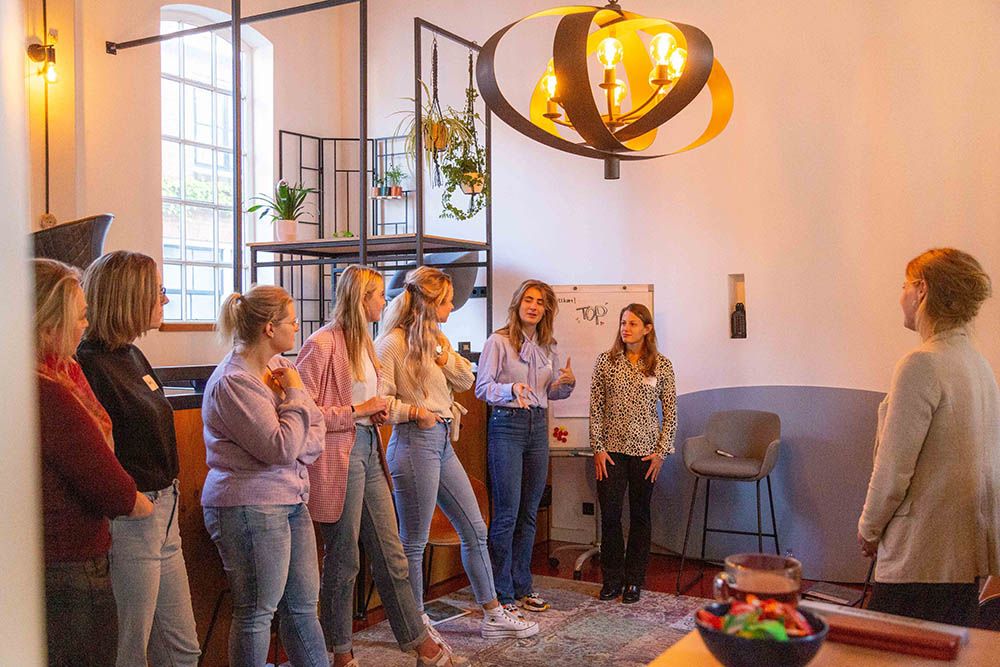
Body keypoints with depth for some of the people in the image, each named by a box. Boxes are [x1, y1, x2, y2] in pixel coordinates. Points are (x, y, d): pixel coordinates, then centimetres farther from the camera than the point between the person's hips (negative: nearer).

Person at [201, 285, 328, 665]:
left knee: (303, 605, 15)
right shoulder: (233, 382, -16)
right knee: (257, 613, 3)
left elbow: (316, 430, 9)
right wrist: (295, 394, -12)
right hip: (249, 506, -9)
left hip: (291, 499, 9)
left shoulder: (278, 366, 10)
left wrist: (294, 449, -10)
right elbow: (280, 448, -22)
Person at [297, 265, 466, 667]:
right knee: (343, 561, 5)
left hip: (369, 452, 8)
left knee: (391, 557, 12)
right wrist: (357, 412, -16)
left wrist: (376, 411, 8)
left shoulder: (362, 341, 15)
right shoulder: (323, 344, -13)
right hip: (338, 458, -8)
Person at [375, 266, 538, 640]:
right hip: (415, 444, -9)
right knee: (414, 541, 3)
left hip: (443, 444, 9)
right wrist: (415, 411, -18)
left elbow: (465, 379, 11)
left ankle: (494, 616, 24)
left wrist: (442, 355, -4)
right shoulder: (392, 343, -12)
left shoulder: (434, 338, 15)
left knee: (475, 530, 13)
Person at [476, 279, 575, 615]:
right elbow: (482, 388, -9)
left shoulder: (549, 347, 11)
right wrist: (511, 389, -27)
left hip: (539, 427, 6)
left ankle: (522, 587, 22)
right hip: (507, 426, -6)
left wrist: (567, 383, -4)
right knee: (507, 512, -4)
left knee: (529, 512, 10)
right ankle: (501, 593, 7)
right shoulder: (499, 341, -6)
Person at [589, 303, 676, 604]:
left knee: (640, 515, 8)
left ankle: (634, 581, 21)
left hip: (645, 451, 0)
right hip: (612, 449, 0)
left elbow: (670, 412, 2)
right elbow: (595, 408, 1)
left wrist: (661, 451, -3)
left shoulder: (662, 366, 0)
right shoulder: (605, 361, 1)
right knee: (610, 515, 0)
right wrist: (598, 448, -5)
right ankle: (612, 579, 16)